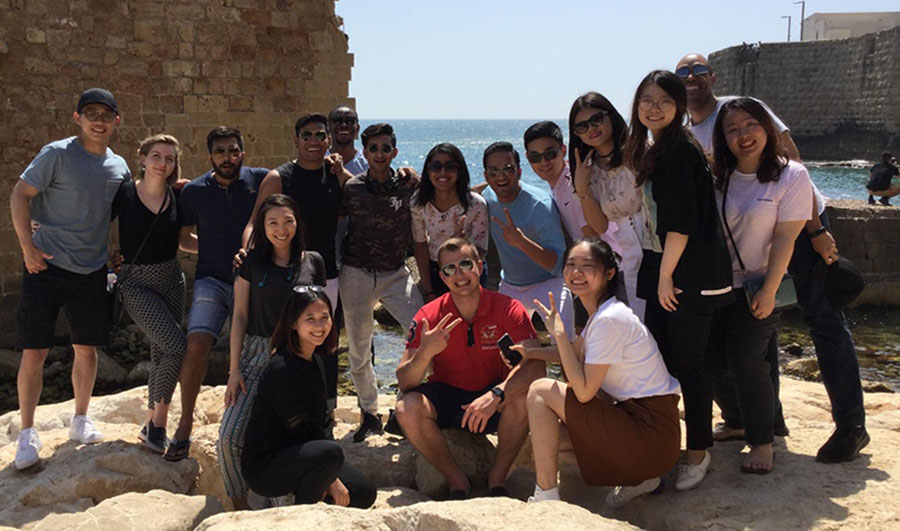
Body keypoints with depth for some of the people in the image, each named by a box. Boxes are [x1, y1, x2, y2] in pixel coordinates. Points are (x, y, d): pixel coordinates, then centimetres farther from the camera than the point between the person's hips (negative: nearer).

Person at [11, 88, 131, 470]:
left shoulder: (119, 166, 7)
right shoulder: (57, 154, -8)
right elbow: (19, 195, -8)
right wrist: (27, 246, -13)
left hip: (92, 270, 5)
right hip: (47, 265, -4)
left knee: (86, 349, 11)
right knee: (34, 350, -2)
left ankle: (80, 421, 28)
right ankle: (27, 432, 11)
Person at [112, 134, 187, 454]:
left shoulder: (176, 198, 4)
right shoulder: (124, 194, -7)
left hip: (171, 279, 5)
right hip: (136, 282, -4)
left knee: (161, 354, 7)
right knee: (176, 346, -18)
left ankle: (151, 424, 22)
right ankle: (159, 422, -2)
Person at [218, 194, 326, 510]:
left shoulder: (313, 262, 7)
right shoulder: (252, 262, 6)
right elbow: (240, 315, 5)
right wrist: (234, 369, -1)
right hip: (257, 354, 0)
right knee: (230, 436, -12)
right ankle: (239, 506, 7)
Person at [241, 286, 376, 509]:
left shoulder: (316, 361, 5)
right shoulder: (281, 369, -23)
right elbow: (300, 429, -20)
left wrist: (328, 479, -2)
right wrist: (332, 481, -13)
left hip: (296, 453, 8)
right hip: (263, 467, -8)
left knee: (364, 494, 0)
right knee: (330, 453, -34)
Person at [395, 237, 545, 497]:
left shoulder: (507, 308, -14)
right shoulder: (428, 317, -12)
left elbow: (535, 365, -24)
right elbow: (404, 383, -14)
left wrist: (496, 395, -40)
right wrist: (425, 353, -35)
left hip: (493, 406, -1)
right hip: (446, 398, 1)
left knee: (523, 396, -33)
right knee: (407, 408, -28)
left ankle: (497, 478, -9)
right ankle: (457, 481, -7)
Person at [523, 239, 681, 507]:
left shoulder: (610, 319, -19)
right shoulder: (601, 312, 10)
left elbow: (583, 391, -19)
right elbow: (576, 353, 25)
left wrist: (559, 333, -16)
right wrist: (530, 352, 10)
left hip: (652, 433, -10)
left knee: (540, 391, -9)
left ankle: (546, 497, -4)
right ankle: (639, 476, 12)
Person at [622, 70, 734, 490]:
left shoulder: (679, 150, -16)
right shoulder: (654, 150, 14)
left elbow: (681, 222, -20)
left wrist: (666, 275, -17)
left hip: (690, 273, -9)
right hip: (664, 268, 9)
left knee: (688, 363, -1)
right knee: (657, 358, 13)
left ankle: (698, 452, 12)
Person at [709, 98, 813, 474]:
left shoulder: (792, 175, -10)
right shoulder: (719, 178, 3)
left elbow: (785, 238, -14)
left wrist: (769, 291, -17)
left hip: (759, 285, -5)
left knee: (744, 357, -15)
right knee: (710, 357, 0)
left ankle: (763, 442, 1)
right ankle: (738, 421, 28)